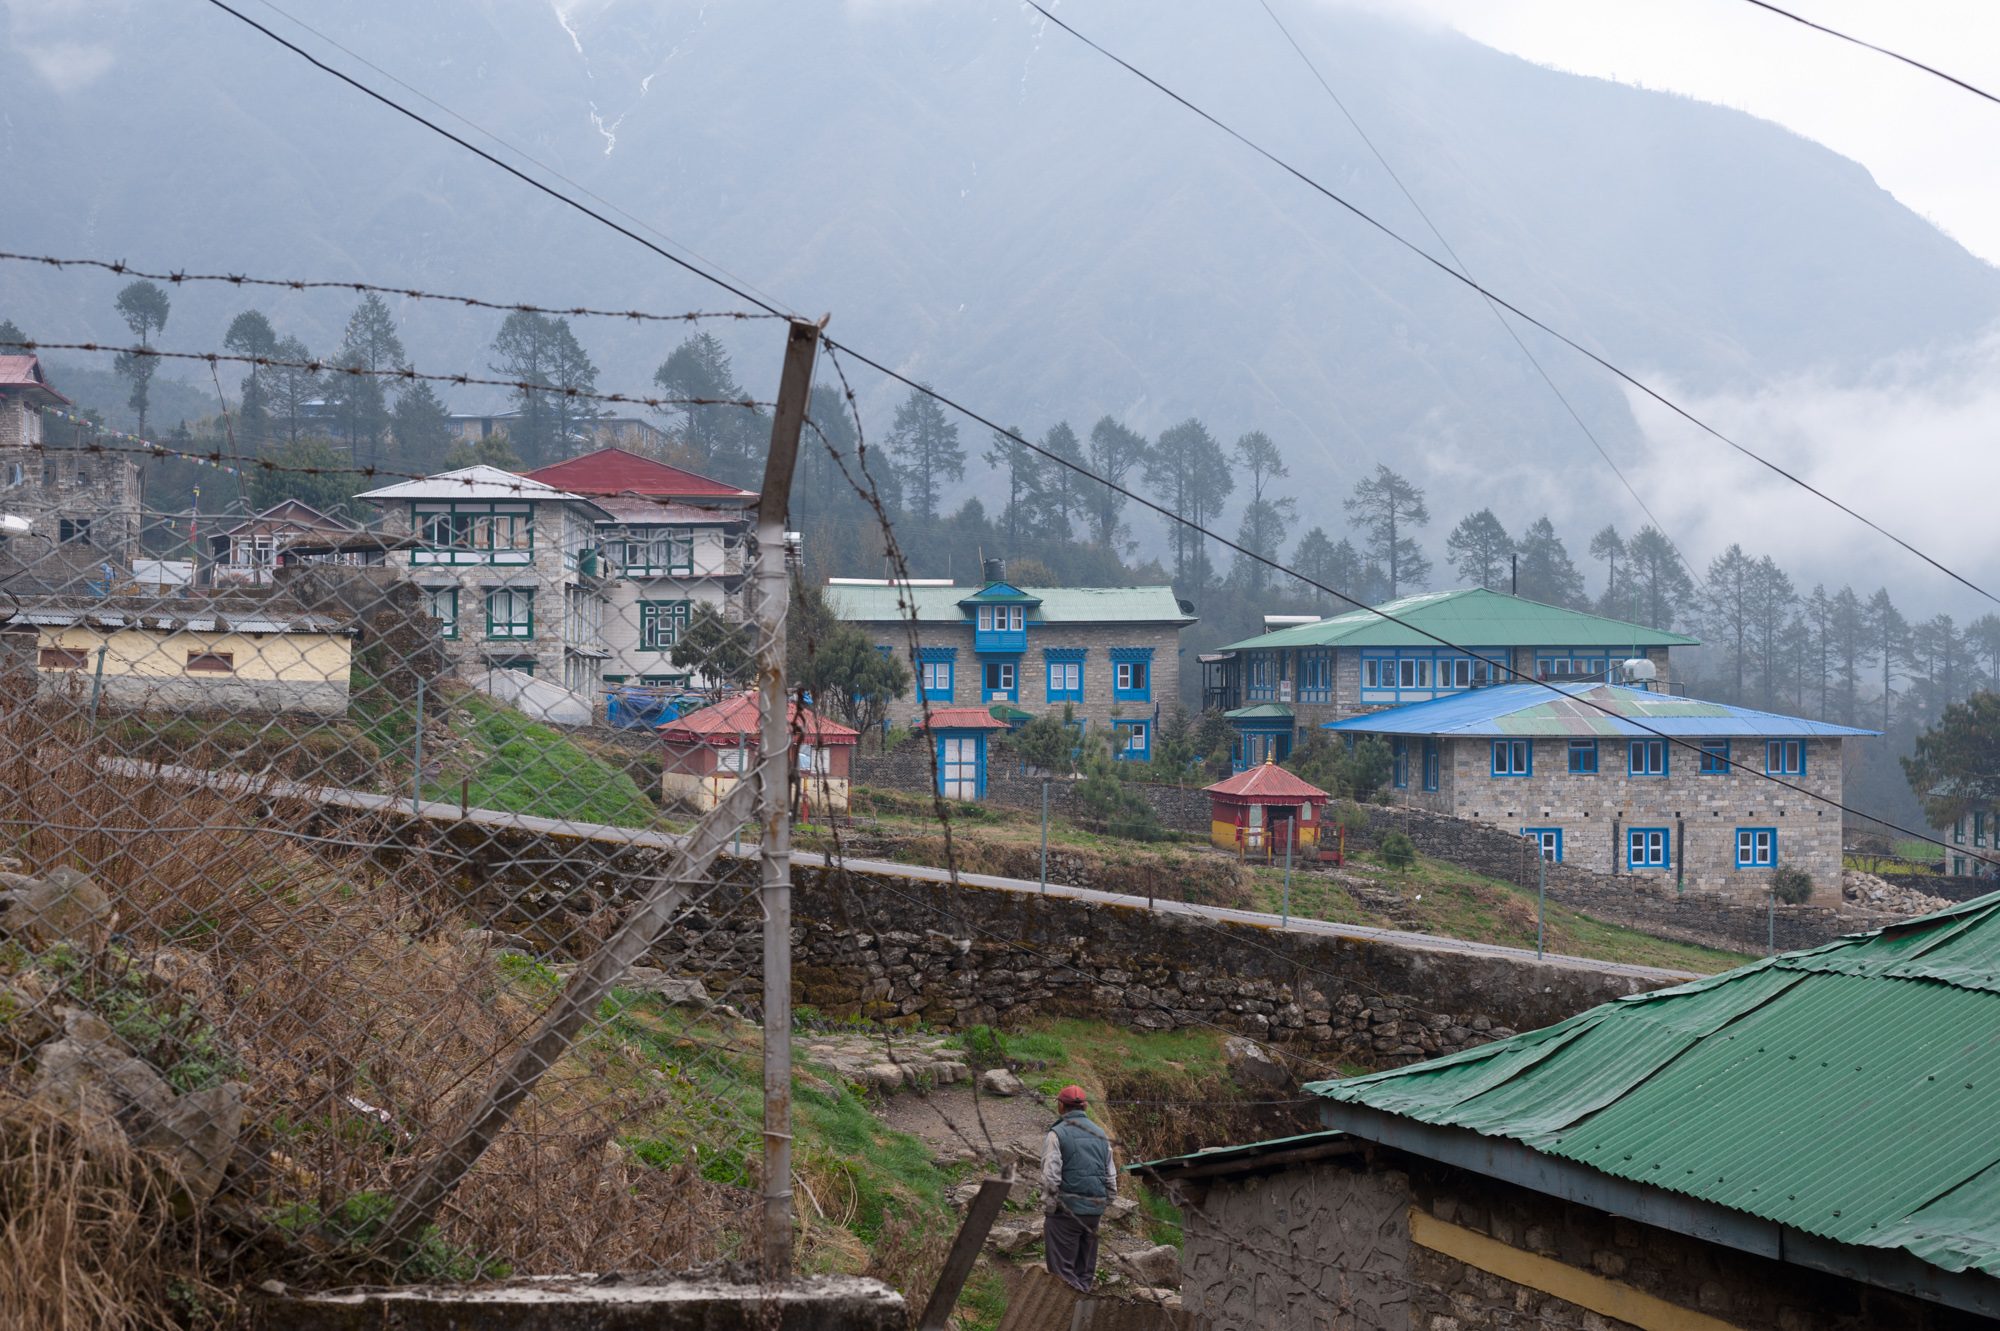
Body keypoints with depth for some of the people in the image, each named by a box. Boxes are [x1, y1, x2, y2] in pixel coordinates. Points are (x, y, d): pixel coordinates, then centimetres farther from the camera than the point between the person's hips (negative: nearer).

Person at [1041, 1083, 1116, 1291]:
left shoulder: (1057, 1134, -7)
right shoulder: (1100, 1135, 12)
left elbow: (1051, 1176, -13)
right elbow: (1111, 1176, 15)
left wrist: (1048, 1208, -6)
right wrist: (1105, 1206, 20)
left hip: (1067, 1208, -6)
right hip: (1095, 1209, 6)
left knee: (1062, 1267, -3)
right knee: (1085, 1268, 13)